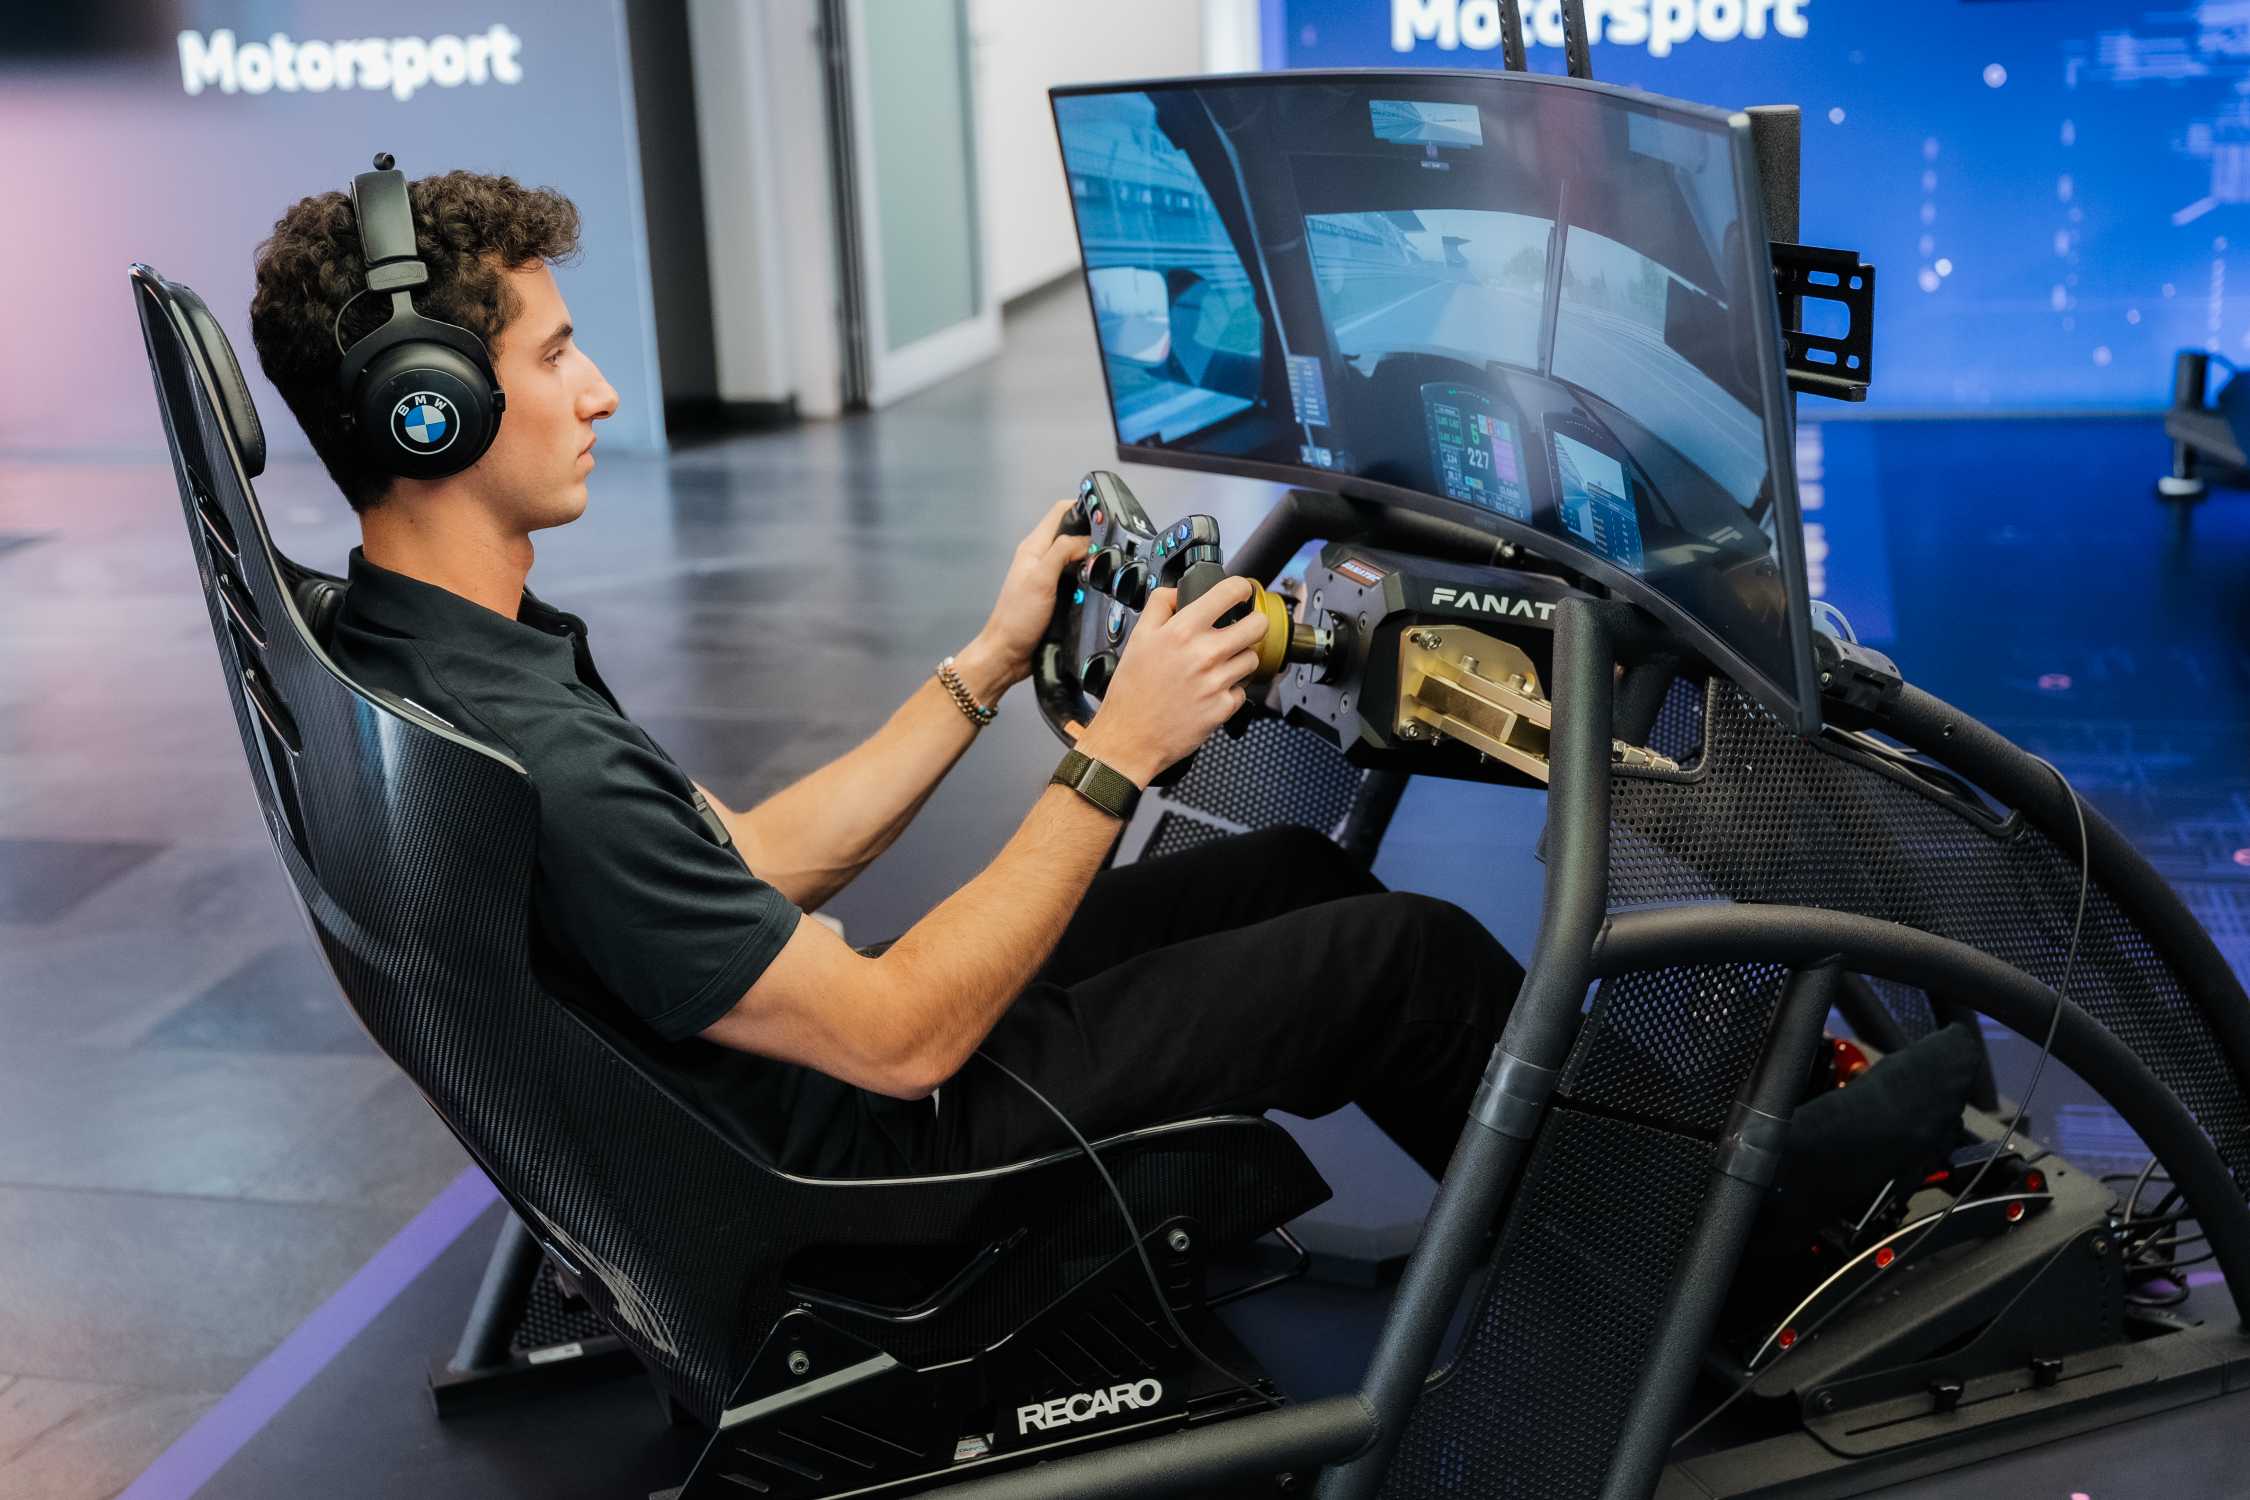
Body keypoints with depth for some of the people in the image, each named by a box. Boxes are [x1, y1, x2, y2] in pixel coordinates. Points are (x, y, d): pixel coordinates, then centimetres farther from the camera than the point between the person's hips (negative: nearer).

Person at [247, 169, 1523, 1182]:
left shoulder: (404, 656, -1)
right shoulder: (531, 764, -34)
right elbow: (900, 1040, -26)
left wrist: (993, 663, 4)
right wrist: (1118, 753, -20)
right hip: (876, 1158, -9)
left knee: (1296, 872, 16)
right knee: (1410, 952, 0)